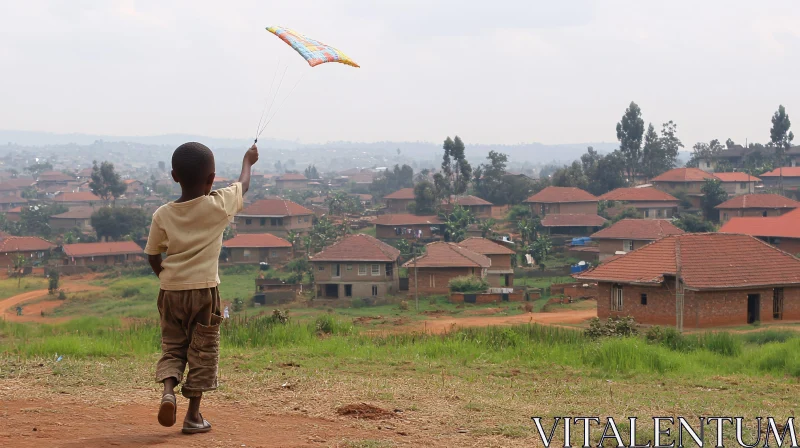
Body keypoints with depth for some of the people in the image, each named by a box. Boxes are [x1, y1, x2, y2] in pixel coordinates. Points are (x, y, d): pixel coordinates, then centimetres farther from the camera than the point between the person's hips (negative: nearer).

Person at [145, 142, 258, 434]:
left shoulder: (162, 215, -4)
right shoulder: (219, 205, -9)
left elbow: (153, 257, 5)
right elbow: (244, 186, 11)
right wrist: (248, 160, 29)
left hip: (171, 292, 2)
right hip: (204, 290, -2)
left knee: (172, 347, 15)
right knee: (202, 352, 8)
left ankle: (168, 390, -10)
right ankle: (193, 415, 10)